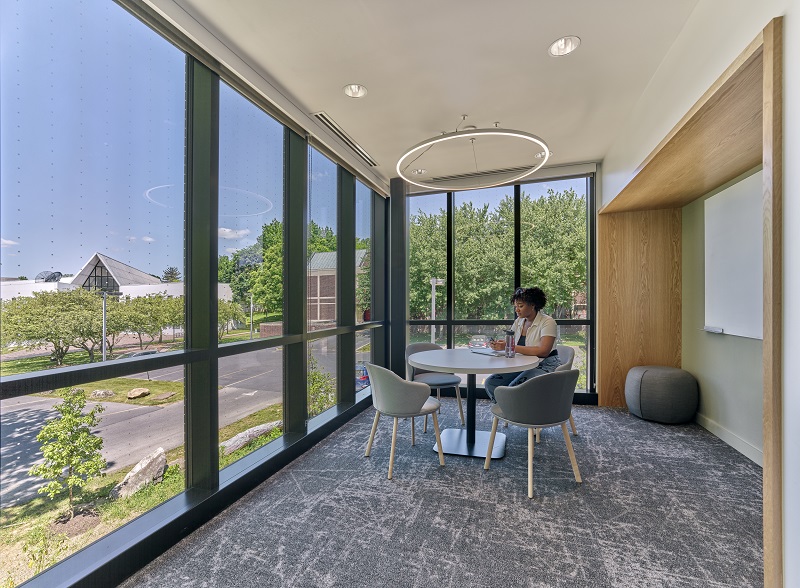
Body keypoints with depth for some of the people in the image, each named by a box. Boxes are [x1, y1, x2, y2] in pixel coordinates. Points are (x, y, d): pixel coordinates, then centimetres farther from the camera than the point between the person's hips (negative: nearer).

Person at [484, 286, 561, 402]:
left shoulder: (547, 322, -11)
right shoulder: (519, 321, 12)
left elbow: (543, 351, -25)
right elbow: (509, 342, 11)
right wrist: (498, 344, -15)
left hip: (545, 366, -7)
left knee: (514, 387, -30)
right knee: (490, 383, -9)